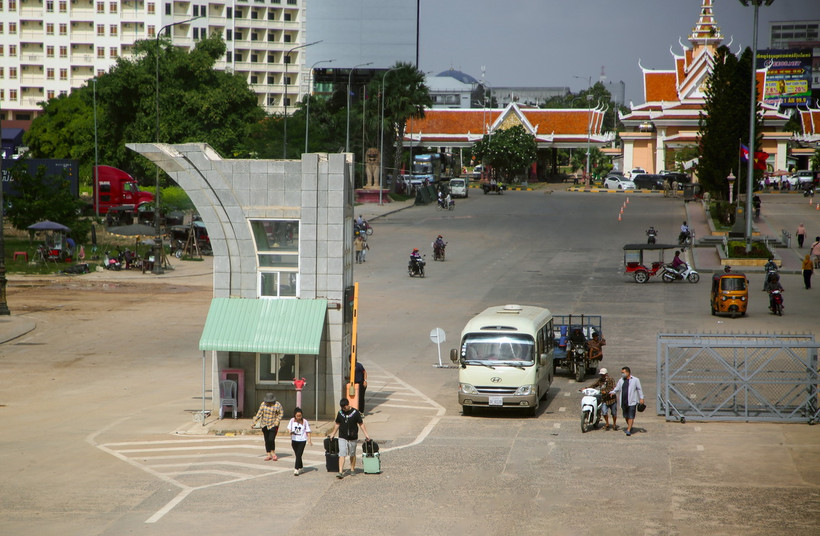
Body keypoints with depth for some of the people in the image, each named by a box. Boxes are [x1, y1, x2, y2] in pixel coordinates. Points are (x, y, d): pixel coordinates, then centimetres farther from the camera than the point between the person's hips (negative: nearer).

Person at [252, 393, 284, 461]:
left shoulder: (277, 405, -10)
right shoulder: (263, 404, -4)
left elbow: (280, 414, 0)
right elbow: (259, 414, -2)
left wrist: (277, 421, -14)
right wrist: (254, 422, -7)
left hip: (273, 425, -3)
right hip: (265, 425, 3)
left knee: (271, 439, -12)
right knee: (267, 440, 5)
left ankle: (273, 452, 10)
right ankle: (269, 455, 13)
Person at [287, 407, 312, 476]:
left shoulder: (305, 421, -7)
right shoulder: (292, 420, -1)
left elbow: (308, 431, -1)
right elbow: (289, 428, 4)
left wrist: (309, 439, -10)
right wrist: (290, 431, -18)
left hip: (302, 441, -3)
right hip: (294, 440, 3)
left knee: (299, 455, -12)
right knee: (297, 455, 14)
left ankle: (296, 470, -14)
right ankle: (300, 467, 33)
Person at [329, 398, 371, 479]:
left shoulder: (355, 412, -5)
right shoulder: (340, 413, 3)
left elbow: (361, 424, 0)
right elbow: (337, 424, 17)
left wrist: (366, 434, -4)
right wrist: (333, 433, 22)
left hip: (353, 438, -1)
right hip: (342, 438, 1)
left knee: (352, 455, 11)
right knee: (342, 454, -9)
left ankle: (352, 469, 28)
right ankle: (340, 472, -14)